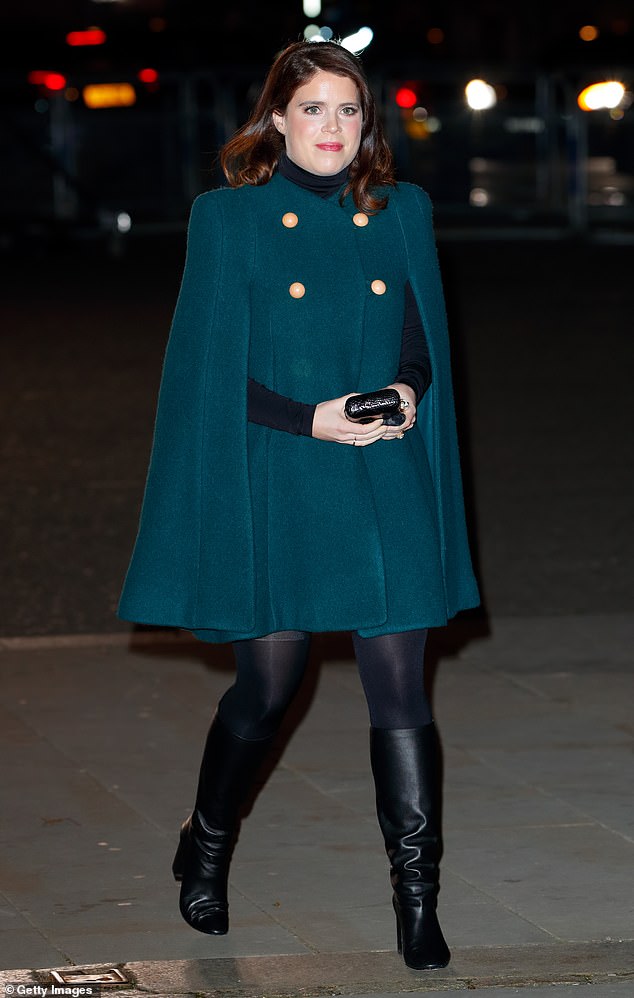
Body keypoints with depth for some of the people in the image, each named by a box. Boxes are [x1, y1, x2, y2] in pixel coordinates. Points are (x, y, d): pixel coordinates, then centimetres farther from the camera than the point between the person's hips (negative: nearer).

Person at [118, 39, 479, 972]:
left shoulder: (404, 212, 8)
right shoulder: (227, 218, 0)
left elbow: (423, 341, 15)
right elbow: (213, 369, -2)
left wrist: (409, 390, -7)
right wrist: (310, 419, -14)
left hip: (387, 486, 2)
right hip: (275, 485, -2)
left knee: (399, 686, -3)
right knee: (267, 686, 6)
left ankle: (418, 898, 5)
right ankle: (206, 850, 33)